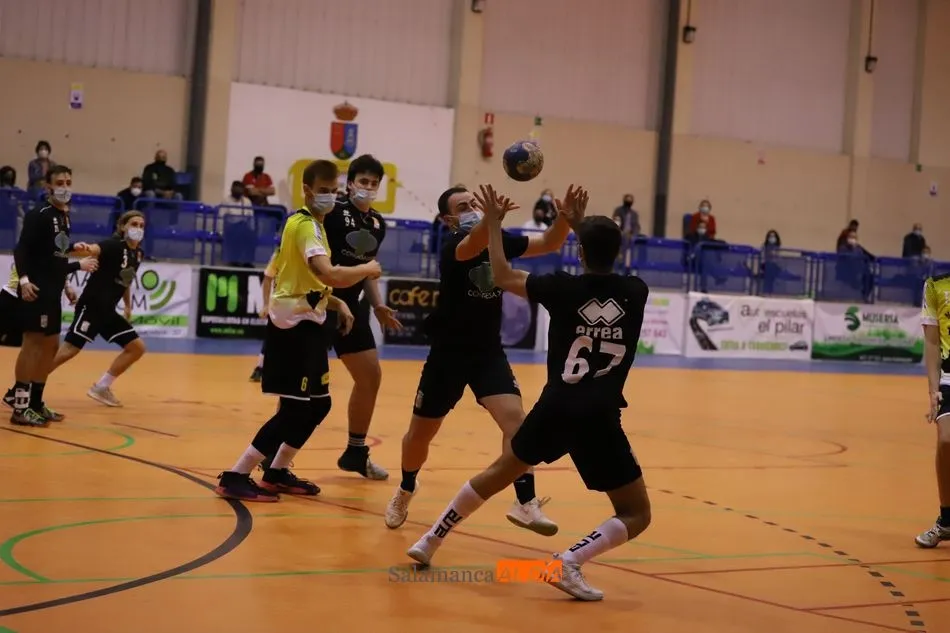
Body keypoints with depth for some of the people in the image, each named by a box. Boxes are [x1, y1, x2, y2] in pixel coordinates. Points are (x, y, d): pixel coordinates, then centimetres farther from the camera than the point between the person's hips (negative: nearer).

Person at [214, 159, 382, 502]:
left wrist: (336, 304, 9)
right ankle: (235, 477, -7)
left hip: (305, 325, 10)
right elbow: (329, 275, -32)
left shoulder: (310, 223, 16)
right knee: (296, 409, -10)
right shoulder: (305, 225, -17)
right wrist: (367, 269, -16)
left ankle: (277, 473, 25)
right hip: (295, 326, -10)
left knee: (317, 405, 15)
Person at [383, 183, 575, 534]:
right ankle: (405, 491, 38)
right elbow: (470, 247, -41)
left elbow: (550, 243, -5)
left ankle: (525, 503, -14)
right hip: (448, 354, -3)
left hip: (490, 353, 3)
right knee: (420, 433, 10)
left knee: (515, 419, -18)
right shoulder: (452, 245, -16)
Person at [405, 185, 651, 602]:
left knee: (497, 474, 27)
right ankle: (570, 560, -13)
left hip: (555, 409, 2)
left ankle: (430, 541, 34)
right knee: (636, 516, 10)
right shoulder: (635, 292, 1)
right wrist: (581, 225, 32)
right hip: (600, 420, -2)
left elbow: (502, 276, 13)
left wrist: (494, 223, 25)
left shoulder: (564, 288, -2)